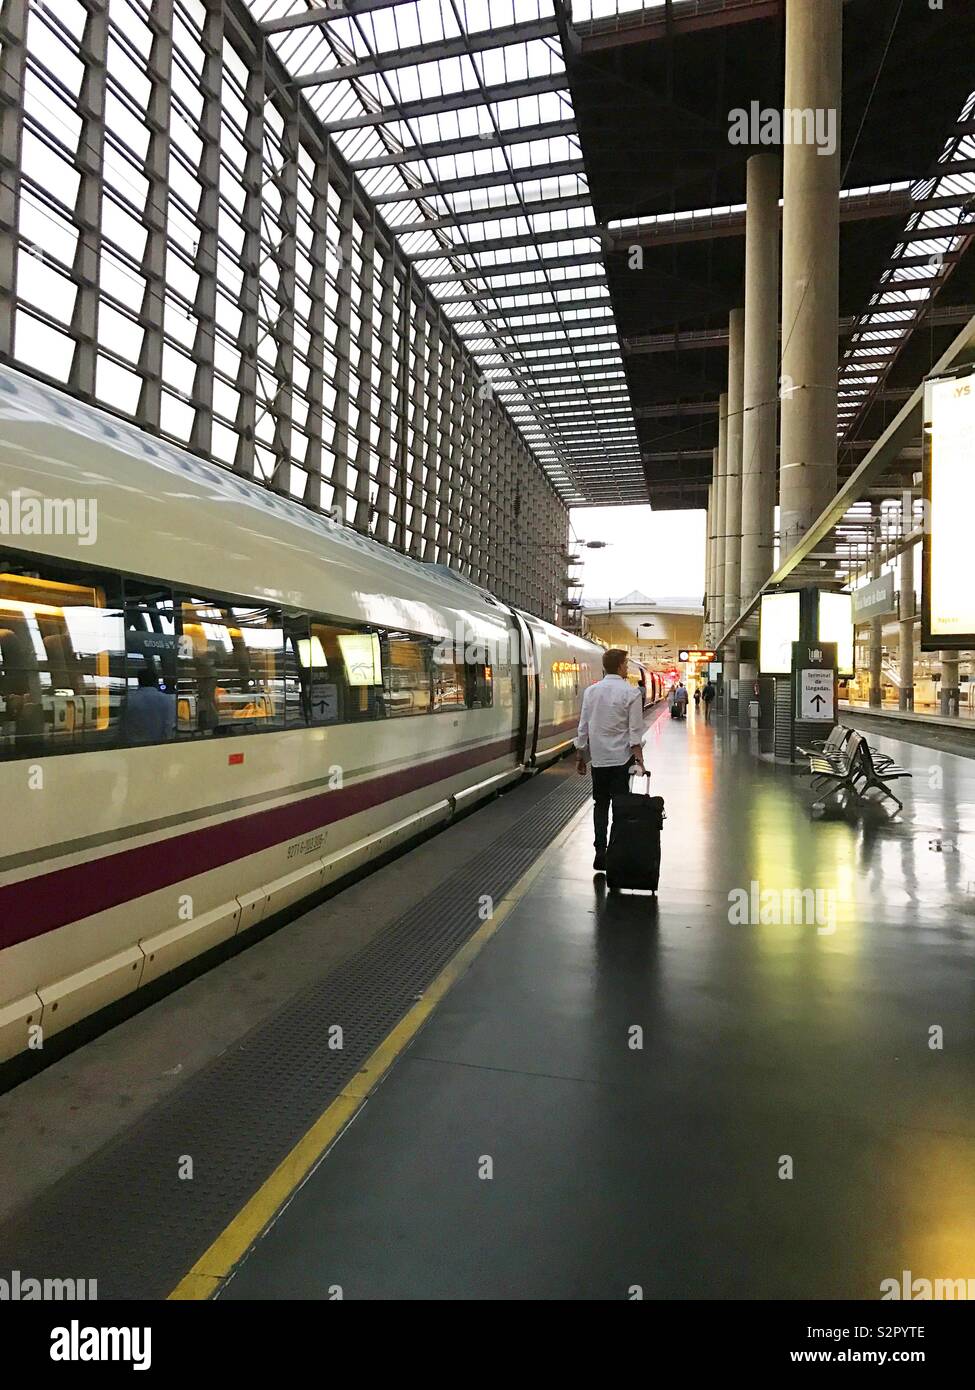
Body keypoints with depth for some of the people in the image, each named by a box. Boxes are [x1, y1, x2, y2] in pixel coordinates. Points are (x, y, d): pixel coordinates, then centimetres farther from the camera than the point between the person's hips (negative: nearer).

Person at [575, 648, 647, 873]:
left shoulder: (591, 691, 3)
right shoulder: (631, 692, -8)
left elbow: (583, 726, 6)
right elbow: (635, 730, -12)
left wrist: (581, 755, 13)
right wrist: (639, 757, -10)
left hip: (598, 757, 3)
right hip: (621, 757, -3)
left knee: (600, 804, 12)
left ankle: (600, 854, 8)